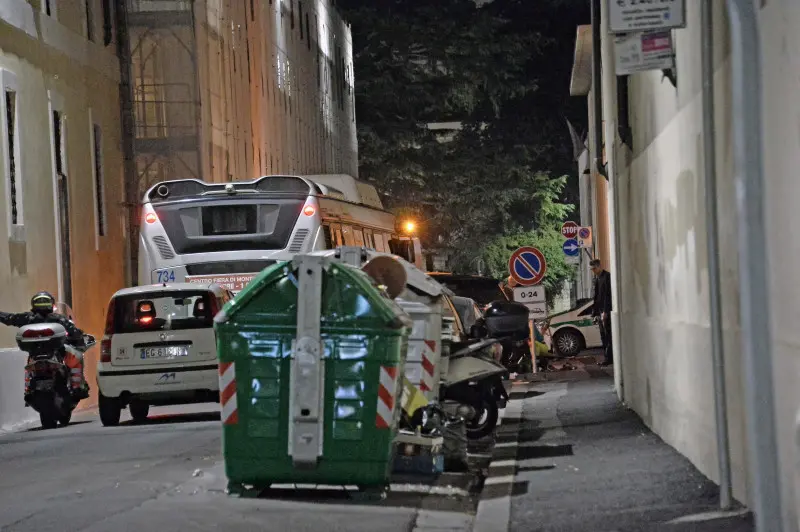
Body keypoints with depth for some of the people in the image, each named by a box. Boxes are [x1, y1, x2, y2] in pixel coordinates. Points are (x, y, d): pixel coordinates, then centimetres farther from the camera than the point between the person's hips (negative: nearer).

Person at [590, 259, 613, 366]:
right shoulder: (597, 278, 16)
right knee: (603, 336, 8)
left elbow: (608, 295, -15)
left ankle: (608, 358, -8)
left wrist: (605, 312, -19)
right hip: (600, 312, 8)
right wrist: (595, 313, 15)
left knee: (608, 336, -8)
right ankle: (607, 358, 10)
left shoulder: (607, 277, -9)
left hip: (606, 312, -8)